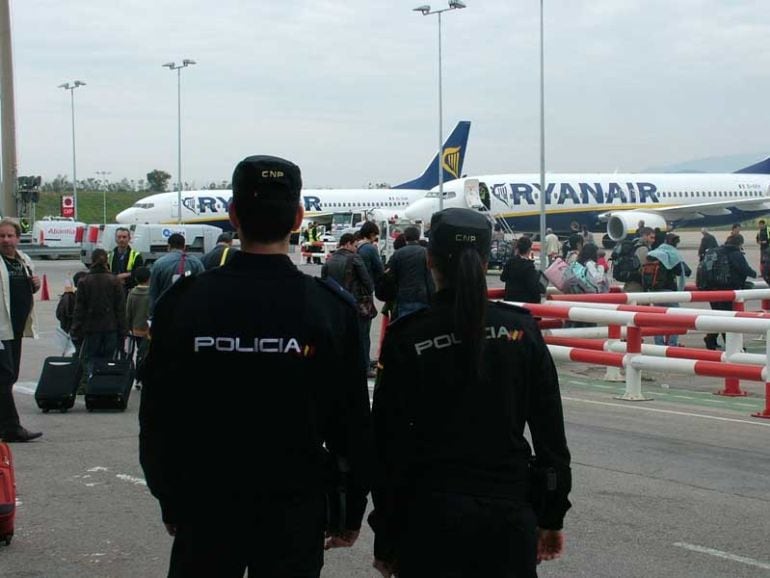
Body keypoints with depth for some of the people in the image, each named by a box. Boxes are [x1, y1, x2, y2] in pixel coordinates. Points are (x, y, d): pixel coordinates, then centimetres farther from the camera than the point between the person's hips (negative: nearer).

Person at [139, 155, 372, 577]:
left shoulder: (182, 304, -7)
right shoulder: (332, 309, -9)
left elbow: (156, 418, 0)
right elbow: (353, 425, -4)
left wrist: (171, 502, 13)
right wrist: (350, 513, 8)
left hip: (204, 512, 1)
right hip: (294, 512, 0)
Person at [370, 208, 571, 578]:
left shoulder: (407, 339, -7)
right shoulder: (521, 329, -1)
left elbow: (388, 443, -5)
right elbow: (550, 430, 2)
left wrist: (385, 538, 2)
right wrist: (552, 517, 11)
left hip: (430, 514, -2)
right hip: (509, 509, 2)